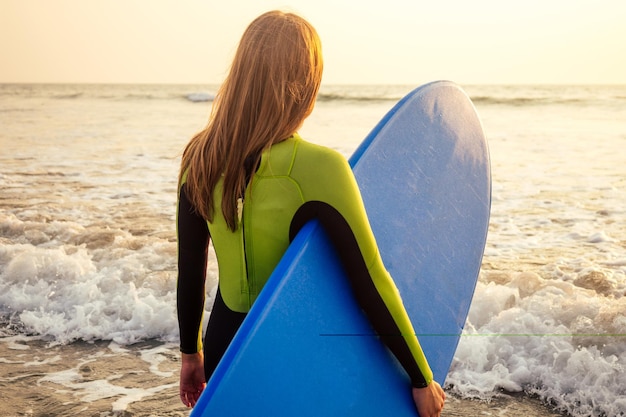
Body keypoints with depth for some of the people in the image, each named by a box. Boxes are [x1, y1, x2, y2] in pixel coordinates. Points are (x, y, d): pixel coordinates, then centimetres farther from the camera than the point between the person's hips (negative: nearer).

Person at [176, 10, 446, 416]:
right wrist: (422, 379, -9)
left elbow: (190, 271, 3)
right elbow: (371, 286, -19)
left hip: (224, 342, 5)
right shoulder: (318, 167, -23)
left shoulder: (200, 158, -6)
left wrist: (191, 352, 18)